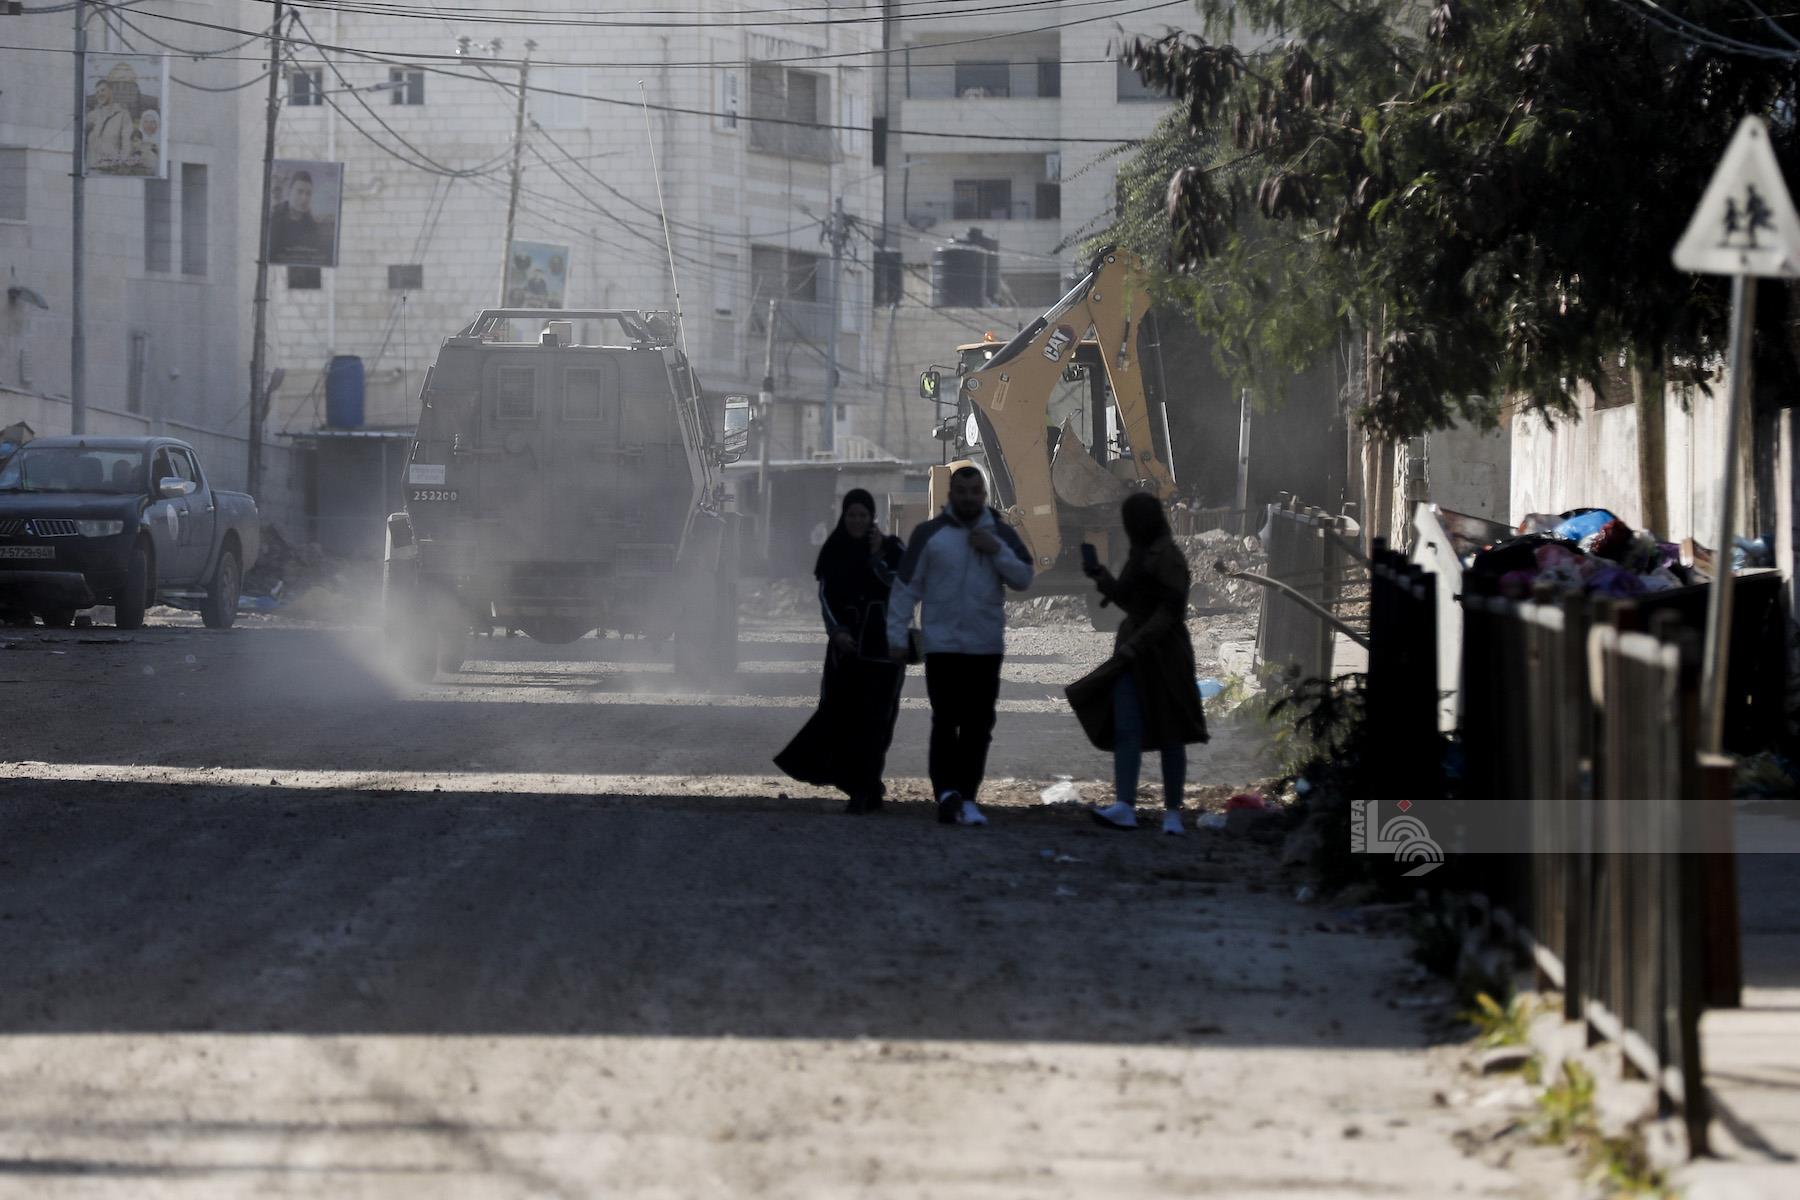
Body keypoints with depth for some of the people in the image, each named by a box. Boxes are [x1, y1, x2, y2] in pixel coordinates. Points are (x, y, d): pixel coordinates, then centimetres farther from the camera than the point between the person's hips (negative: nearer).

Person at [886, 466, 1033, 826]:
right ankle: (947, 792, -19)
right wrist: (897, 635, -2)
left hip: (986, 647, 3)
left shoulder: (1001, 534, 11)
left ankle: (964, 799, 8)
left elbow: (1024, 579, 5)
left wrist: (997, 550, -9)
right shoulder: (930, 533, 3)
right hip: (942, 644, -3)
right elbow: (905, 586, 3)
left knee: (978, 726, 3)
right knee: (945, 722, -12)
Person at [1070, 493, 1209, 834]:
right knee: (1125, 730, -9)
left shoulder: (1168, 556, -12)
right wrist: (1104, 580, 13)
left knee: (1170, 735, 2)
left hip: (1162, 652, -8)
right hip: (1132, 653, 8)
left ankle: (1172, 811, 11)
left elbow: (1171, 610, -19)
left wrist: (1136, 644, -25)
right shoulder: (1142, 554, 16)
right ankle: (1124, 808, -21)